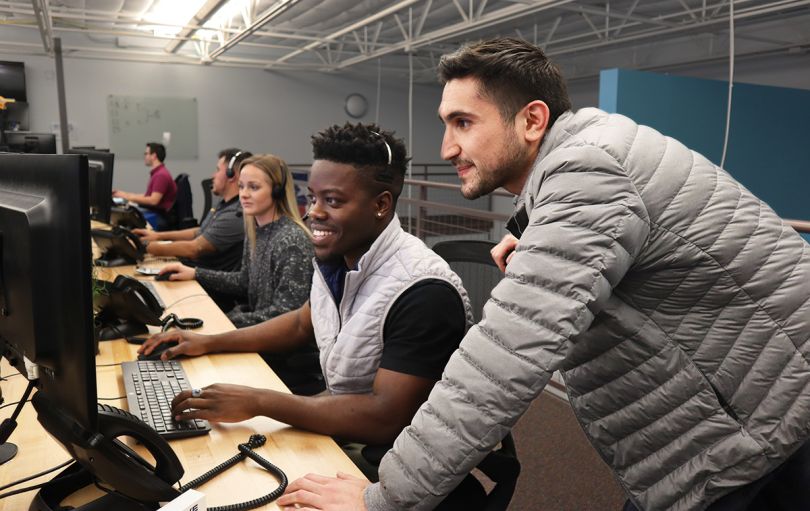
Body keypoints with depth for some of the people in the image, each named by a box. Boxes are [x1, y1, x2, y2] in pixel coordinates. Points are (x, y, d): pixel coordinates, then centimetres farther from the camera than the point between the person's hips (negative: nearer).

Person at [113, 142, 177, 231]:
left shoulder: (161, 175, -15)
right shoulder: (157, 173, 18)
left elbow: (153, 201, -21)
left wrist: (128, 197, -15)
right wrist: (126, 194, 14)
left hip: (159, 217, -10)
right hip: (152, 212, 10)